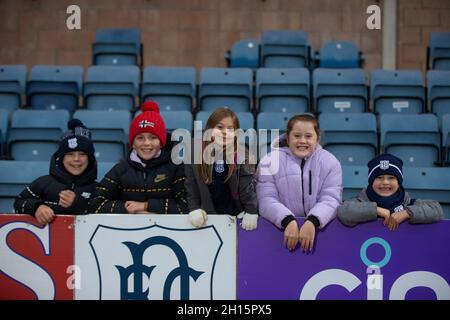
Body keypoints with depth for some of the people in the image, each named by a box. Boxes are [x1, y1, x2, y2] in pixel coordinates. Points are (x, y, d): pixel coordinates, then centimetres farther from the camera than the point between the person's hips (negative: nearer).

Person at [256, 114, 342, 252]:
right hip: (278, 227, -1)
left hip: (320, 228, 1)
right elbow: (266, 200, -8)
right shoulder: (270, 161, 0)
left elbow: (331, 200, -6)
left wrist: (312, 222, -24)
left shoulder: (330, 162, 3)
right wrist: (288, 221, -25)